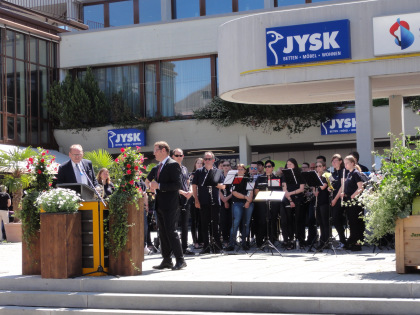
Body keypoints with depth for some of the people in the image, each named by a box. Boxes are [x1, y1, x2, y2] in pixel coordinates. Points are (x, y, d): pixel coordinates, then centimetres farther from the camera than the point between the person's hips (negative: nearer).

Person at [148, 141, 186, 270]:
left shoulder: (173, 165, -11)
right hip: (160, 205, 9)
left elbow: (177, 185, -19)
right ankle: (166, 261, 16)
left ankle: (180, 260, -4)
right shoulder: (157, 167, 16)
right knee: (163, 233, 10)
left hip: (169, 205, -9)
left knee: (171, 231, -9)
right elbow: (150, 180, 26)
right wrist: (152, 186, 3)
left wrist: (159, 186, -19)